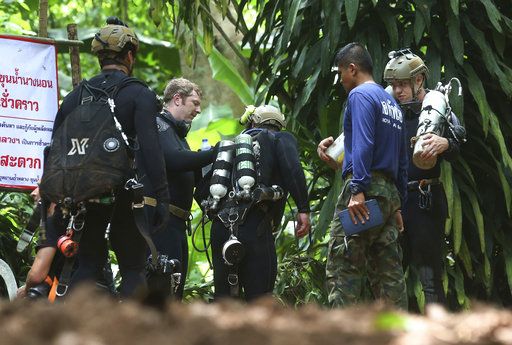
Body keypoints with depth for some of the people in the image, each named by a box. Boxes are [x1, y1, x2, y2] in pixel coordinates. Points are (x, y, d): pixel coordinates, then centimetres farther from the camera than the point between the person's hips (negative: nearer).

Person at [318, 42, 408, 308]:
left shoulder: (360, 95, -4)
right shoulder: (392, 103, 23)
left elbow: (363, 144, -17)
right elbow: (402, 160, 24)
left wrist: (358, 190, -23)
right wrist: (398, 204, 24)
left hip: (364, 188, -9)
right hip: (390, 192, 9)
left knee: (342, 268, -10)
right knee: (389, 273, 7)